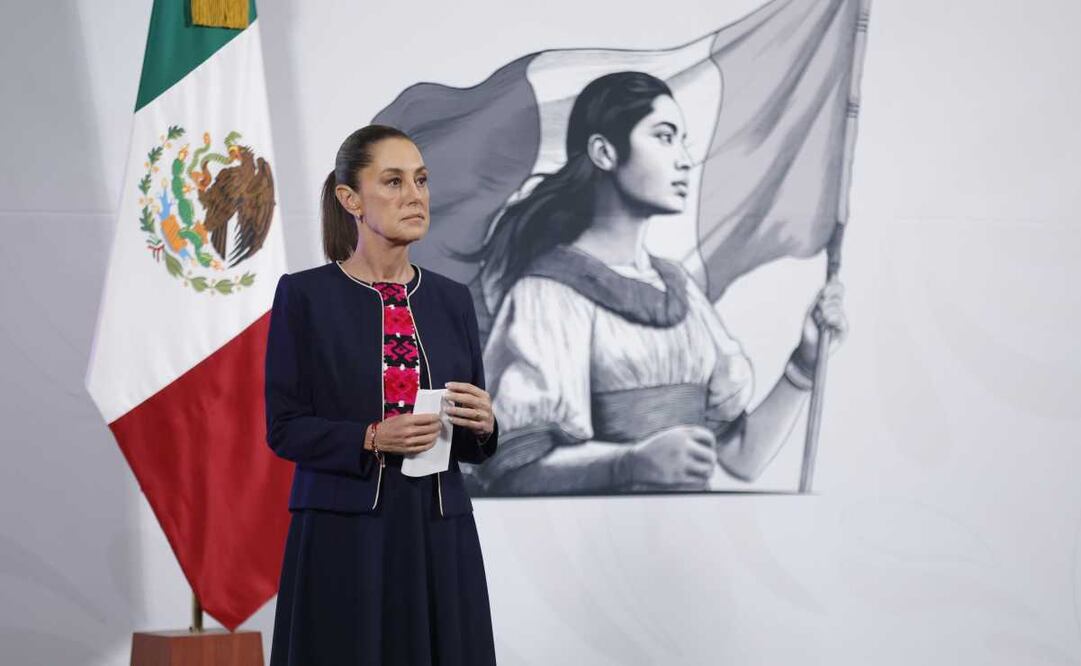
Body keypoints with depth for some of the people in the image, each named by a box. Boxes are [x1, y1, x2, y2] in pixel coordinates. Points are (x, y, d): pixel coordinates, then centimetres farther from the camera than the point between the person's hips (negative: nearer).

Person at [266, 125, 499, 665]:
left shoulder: (452, 298, 8)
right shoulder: (304, 294, -3)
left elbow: (473, 440, 12)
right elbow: (283, 427, -5)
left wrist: (482, 425, -9)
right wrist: (370, 439, -18)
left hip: (440, 537, 4)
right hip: (343, 537, -3)